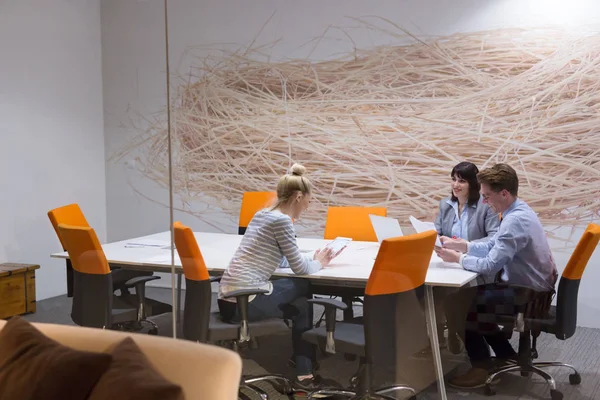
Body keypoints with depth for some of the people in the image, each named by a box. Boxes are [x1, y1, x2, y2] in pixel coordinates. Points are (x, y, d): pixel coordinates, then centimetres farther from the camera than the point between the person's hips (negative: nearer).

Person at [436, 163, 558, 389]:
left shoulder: (516, 220, -27)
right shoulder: (518, 211, 5)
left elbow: (489, 266, -28)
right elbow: (492, 247, 13)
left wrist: (458, 258, -14)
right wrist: (457, 245, 5)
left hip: (527, 295, -10)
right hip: (530, 289, 10)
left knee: (458, 304, -3)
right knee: (473, 296, 20)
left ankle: (482, 367, 8)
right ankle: (506, 356, 26)